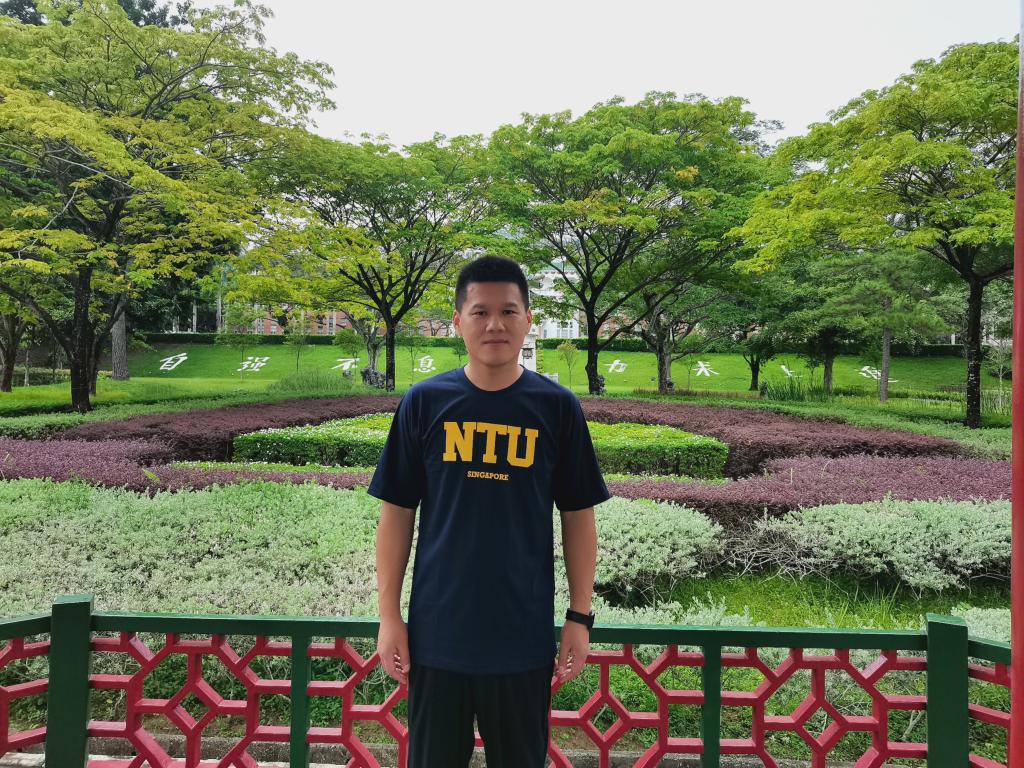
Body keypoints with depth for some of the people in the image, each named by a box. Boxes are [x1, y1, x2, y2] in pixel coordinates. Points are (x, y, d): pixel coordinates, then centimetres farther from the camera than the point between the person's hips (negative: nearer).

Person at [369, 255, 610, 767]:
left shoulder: (557, 407, -4)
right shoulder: (423, 402, -4)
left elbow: (578, 515, 1)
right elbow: (396, 513, 0)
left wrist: (580, 616, 0)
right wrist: (389, 614, -1)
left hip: (525, 634, 0)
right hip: (437, 632, 1)